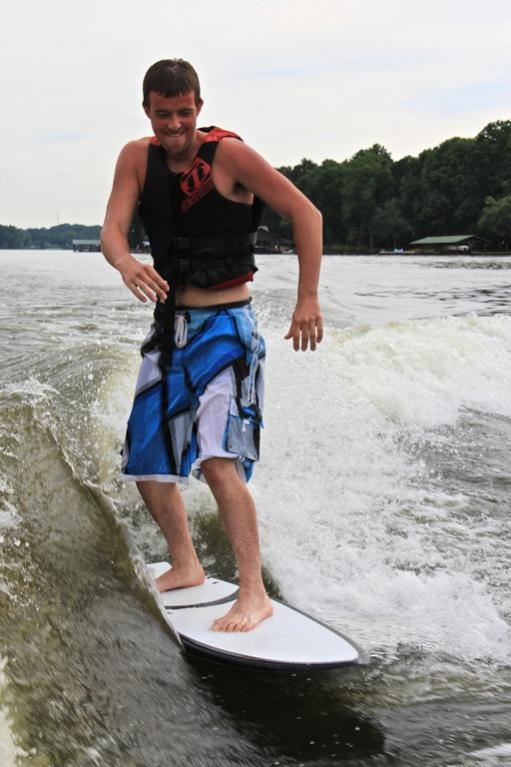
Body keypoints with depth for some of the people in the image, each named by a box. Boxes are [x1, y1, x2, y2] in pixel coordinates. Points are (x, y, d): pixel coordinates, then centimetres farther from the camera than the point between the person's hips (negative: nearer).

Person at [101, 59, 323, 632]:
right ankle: (185, 566, 31)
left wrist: (308, 298, -14)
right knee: (146, 463, 12)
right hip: (169, 326, 6)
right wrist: (126, 263, -34)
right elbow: (112, 228, -10)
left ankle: (254, 594, -15)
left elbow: (305, 213, -8)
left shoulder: (228, 153, -11)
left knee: (217, 459, -21)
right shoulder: (137, 157, 2)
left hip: (225, 327, -6)